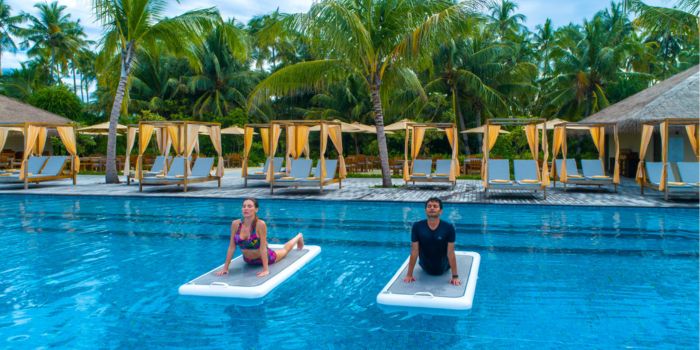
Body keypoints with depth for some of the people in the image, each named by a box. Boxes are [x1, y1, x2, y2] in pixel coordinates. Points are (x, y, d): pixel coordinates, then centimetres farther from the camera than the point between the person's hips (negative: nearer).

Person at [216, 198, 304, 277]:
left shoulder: (260, 224, -35)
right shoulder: (235, 224, -24)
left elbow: (263, 247, -33)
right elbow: (231, 247, -18)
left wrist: (266, 270, -36)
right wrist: (225, 267, -18)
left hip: (265, 257, -3)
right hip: (248, 260, 3)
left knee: (284, 250, 29)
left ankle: (298, 237, 57)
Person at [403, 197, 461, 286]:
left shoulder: (448, 228, -25)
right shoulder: (417, 226, -23)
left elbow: (450, 253, -22)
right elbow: (414, 252, -19)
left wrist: (455, 276, -20)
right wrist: (409, 275, -16)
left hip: (442, 270, -1)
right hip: (425, 269, 1)